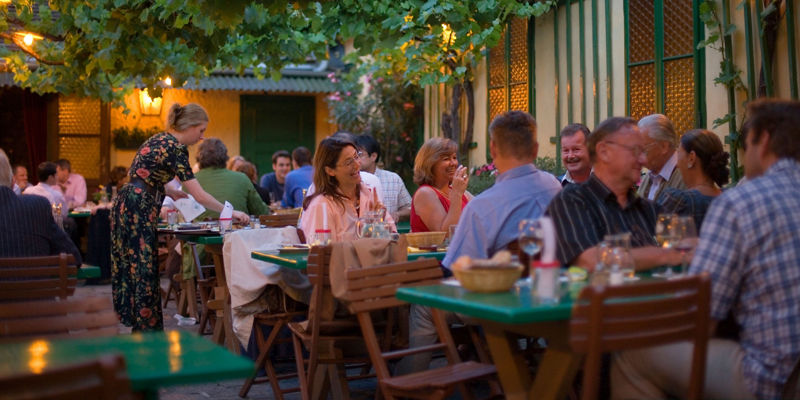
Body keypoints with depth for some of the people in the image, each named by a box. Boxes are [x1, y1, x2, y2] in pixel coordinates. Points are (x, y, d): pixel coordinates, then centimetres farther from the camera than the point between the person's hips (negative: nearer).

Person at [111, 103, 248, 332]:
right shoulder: (176, 148, -14)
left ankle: (137, 326, 19)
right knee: (144, 272, -5)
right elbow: (200, 196, -16)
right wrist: (231, 213, -8)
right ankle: (149, 329, 0)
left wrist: (170, 191, 15)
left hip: (126, 207, 10)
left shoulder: (160, 139, 14)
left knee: (132, 269, 12)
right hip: (138, 211, -10)